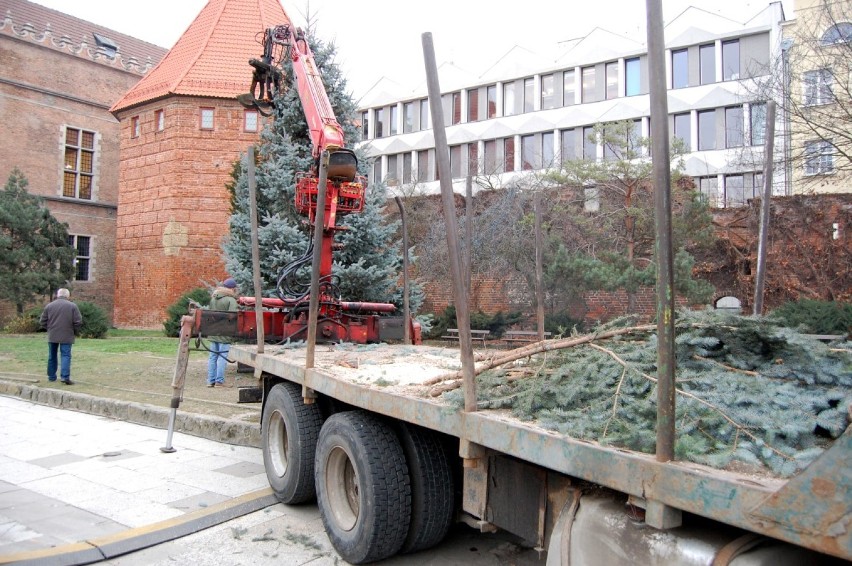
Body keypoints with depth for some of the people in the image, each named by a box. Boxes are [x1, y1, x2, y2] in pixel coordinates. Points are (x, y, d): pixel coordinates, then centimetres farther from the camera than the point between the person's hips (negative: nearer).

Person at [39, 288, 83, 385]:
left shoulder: (49, 306, 5)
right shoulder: (72, 306, -3)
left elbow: (42, 322, 6)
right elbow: (78, 322, -8)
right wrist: (75, 332, 8)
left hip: (52, 336, 3)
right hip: (67, 336, -3)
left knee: (52, 356, 15)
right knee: (66, 356, -3)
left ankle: (51, 376, 24)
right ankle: (65, 377, -15)